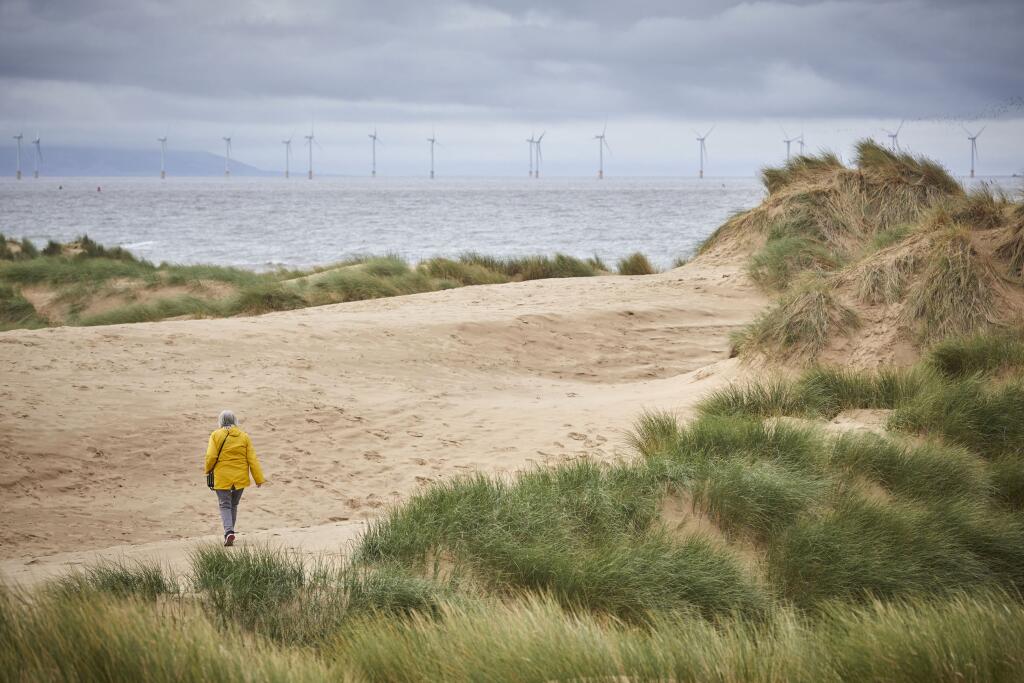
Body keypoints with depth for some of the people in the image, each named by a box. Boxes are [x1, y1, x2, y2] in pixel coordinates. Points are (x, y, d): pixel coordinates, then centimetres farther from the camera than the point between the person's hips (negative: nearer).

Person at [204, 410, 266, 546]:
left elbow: (211, 456, -12)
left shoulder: (216, 435, -6)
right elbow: (252, 459, -1)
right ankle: (229, 531, 24)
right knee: (234, 505, 17)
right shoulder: (244, 437, 1)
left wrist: (208, 471, 7)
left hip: (222, 478, -3)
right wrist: (259, 478, 3)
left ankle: (228, 531, -19)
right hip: (240, 477, 3)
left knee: (224, 505, 1)